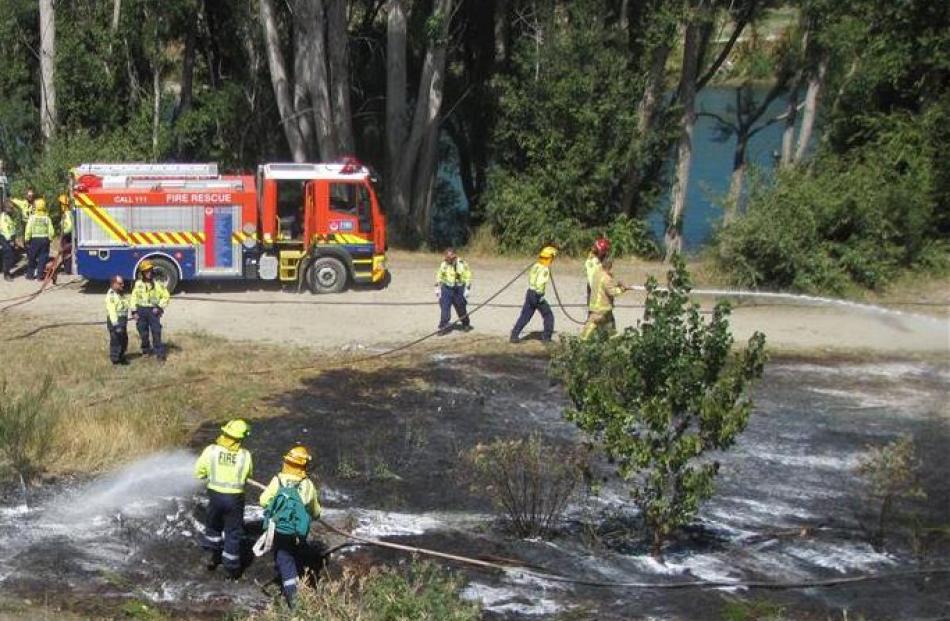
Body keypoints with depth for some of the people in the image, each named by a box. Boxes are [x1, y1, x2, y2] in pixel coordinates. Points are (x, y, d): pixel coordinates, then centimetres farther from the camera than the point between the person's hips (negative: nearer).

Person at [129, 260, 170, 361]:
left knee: (156, 332, -6)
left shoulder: (158, 283, -3)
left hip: (153, 310, -3)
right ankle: (146, 350, 27)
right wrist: (134, 311, 0)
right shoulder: (138, 283, 4)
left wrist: (159, 307, -9)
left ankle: (160, 354, -2)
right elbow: (134, 297, 7)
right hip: (141, 310, 3)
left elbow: (165, 296, 1)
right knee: (143, 333, 10)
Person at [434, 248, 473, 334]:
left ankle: (466, 325, 33)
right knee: (445, 308, -10)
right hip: (446, 288, 2)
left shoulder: (462, 264, -11)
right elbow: (439, 275, 12)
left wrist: (467, 289, -8)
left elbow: (467, 278, -5)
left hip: (459, 289, -2)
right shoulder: (444, 264, 0)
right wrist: (437, 288, 9)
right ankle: (443, 327, -7)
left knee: (461, 309, 11)